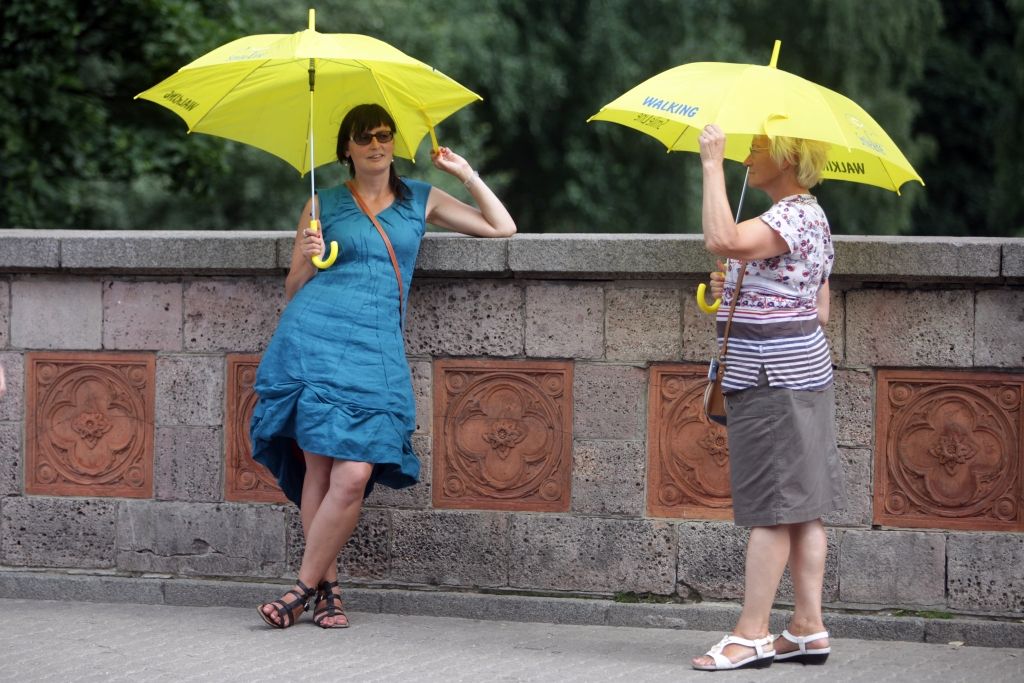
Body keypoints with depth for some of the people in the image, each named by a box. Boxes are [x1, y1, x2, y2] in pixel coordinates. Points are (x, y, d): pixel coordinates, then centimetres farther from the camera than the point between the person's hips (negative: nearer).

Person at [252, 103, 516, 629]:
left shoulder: (420, 201, 19)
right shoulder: (323, 205, 14)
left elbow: (502, 228, 20)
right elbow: (292, 290, 17)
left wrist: (466, 174, 13)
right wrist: (307, 260, -3)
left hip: (377, 345, 1)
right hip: (315, 335, -1)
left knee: (354, 475, -14)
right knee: (320, 467, -8)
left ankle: (305, 588, -4)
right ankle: (328, 588, 3)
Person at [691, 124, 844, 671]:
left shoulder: (793, 216, -16)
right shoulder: (810, 216, 17)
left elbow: (722, 239, -33)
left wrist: (712, 163, -25)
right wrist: (740, 291, 13)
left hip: (775, 378, -11)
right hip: (800, 368, 11)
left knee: (771, 507, -7)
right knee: (801, 506, 9)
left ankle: (751, 635, -5)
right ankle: (808, 629, 11)